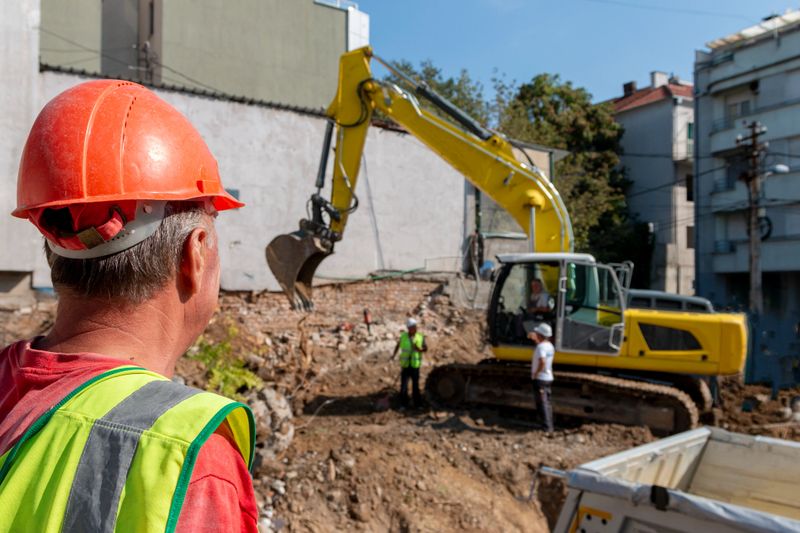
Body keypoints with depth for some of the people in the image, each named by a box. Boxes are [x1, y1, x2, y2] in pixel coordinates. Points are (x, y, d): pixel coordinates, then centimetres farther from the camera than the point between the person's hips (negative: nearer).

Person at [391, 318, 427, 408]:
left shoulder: (420, 337, -9)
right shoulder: (403, 336, -7)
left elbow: (426, 349, 0)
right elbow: (398, 344, 12)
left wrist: (419, 350, -21)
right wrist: (394, 354, 1)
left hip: (415, 366, 0)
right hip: (405, 366, 0)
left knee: (415, 386, 7)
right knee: (404, 386, -1)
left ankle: (417, 404, 22)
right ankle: (404, 404, 15)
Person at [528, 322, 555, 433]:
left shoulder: (541, 347, -20)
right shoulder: (549, 345, 9)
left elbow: (542, 362, -34)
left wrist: (536, 373, -23)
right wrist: (534, 337, 23)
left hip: (540, 378, -9)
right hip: (548, 378, 9)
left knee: (541, 403, -4)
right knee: (547, 403, 15)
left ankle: (546, 427, -3)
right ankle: (549, 427, 21)